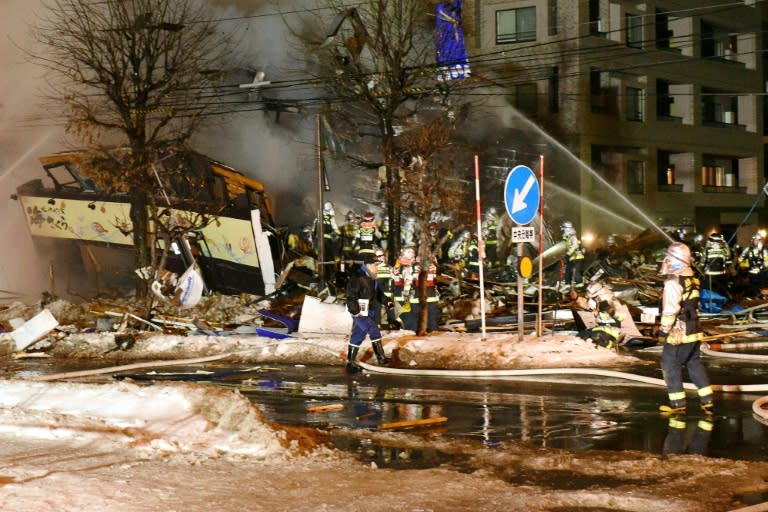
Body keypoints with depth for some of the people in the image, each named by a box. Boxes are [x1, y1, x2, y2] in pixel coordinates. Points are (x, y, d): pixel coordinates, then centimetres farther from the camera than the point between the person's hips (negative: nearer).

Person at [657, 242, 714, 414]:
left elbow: (670, 310, -22)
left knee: (671, 366, 3)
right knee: (695, 364, 16)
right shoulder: (692, 280, 8)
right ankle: (707, 401, 17)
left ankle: (678, 403, 6)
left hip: (678, 334, -8)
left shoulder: (673, 282, -18)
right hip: (694, 330, 8)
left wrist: (664, 331, -15)